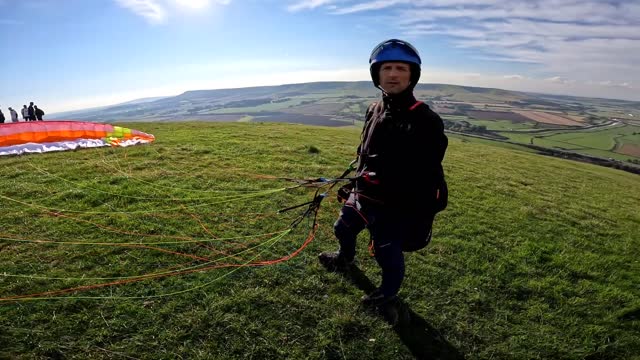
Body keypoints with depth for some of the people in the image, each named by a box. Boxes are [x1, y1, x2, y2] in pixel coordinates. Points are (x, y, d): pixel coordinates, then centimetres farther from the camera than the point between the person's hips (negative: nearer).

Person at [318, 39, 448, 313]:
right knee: (343, 230, 28)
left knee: (387, 255, 11)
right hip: (361, 195, 8)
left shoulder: (424, 121, -23)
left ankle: (388, 293, 45)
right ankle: (345, 260, 63)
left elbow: (426, 181, -23)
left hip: (394, 207, -7)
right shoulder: (374, 110, 1)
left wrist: (419, 223, -24)